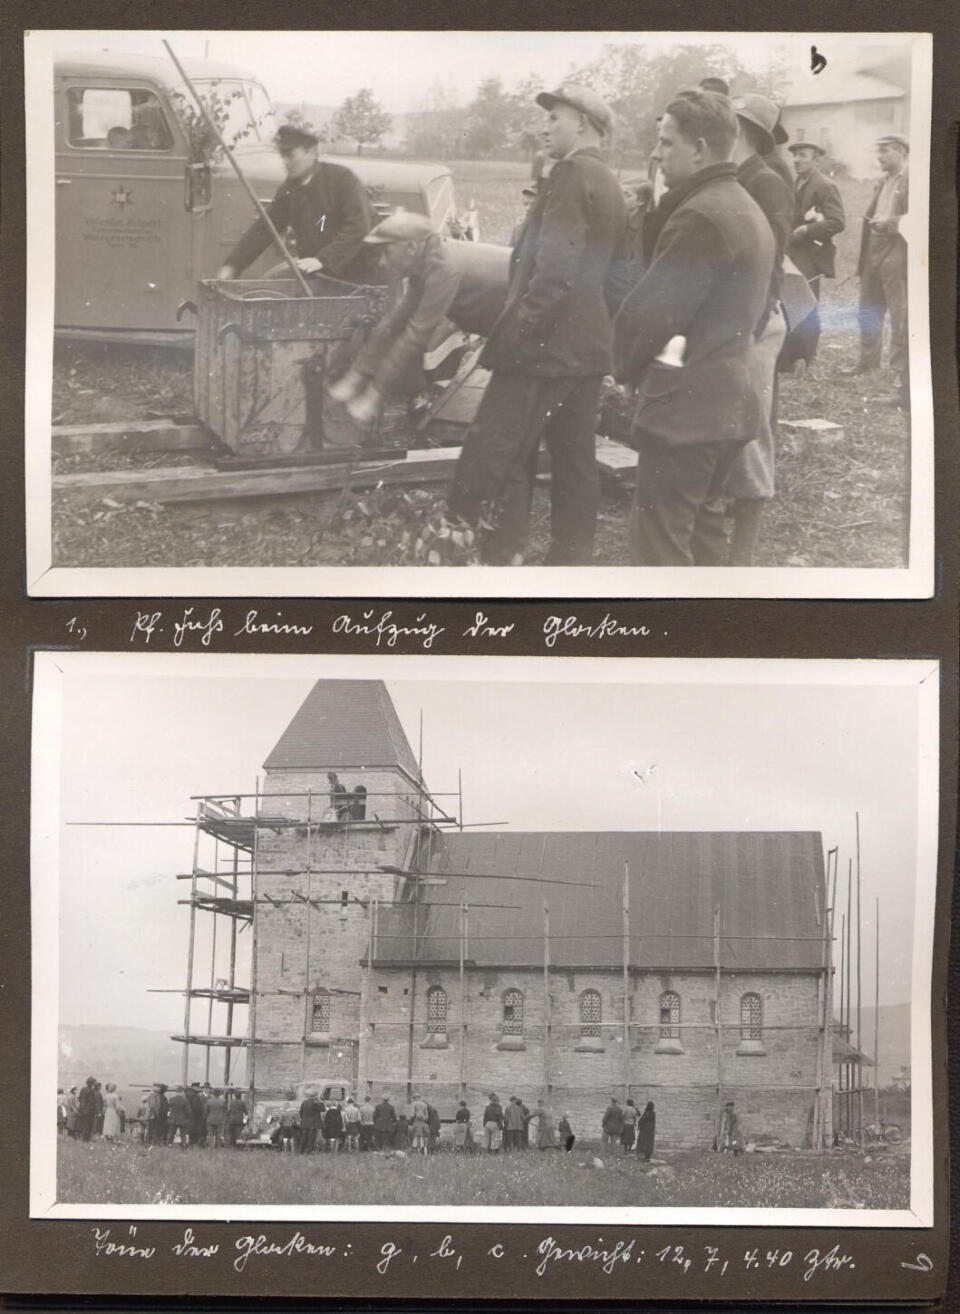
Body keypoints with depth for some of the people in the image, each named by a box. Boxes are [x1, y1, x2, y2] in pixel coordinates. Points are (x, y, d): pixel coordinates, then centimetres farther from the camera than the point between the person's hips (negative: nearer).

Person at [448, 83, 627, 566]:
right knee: (575, 460, 10)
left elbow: (556, 267, -21)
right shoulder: (609, 184, 19)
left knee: (494, 458, -9)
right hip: (587, 344, 10)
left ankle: (501, 559, -12)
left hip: (545, 342, -10)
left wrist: (519, 325, -19)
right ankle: (571, 559, 14)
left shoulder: (572, 173, -10)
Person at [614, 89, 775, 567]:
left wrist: (626, 368, 0)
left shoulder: (700, 215, -17)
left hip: (685, 404, -10)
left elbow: (647, 313, -18)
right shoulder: (747, 210, 16)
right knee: (701, 529, 18)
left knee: (660, 543, -7)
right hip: (727, 398, 10)